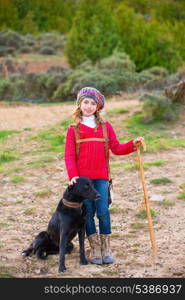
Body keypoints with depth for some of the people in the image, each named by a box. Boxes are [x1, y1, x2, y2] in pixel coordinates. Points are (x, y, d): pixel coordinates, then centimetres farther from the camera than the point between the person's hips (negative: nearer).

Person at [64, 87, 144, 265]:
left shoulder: (105, 127, 9)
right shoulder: (73, 130, 5)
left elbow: (116, 148, 8)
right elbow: (69, 156, -1)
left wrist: (133, 145, -9)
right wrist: (73, 176, -13)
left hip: (101, 177, 1)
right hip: (82, 177, 0)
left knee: (103, 212, -5)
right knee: (88, 213, 2)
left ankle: (106, 249, 5)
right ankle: (95, 249, 11)